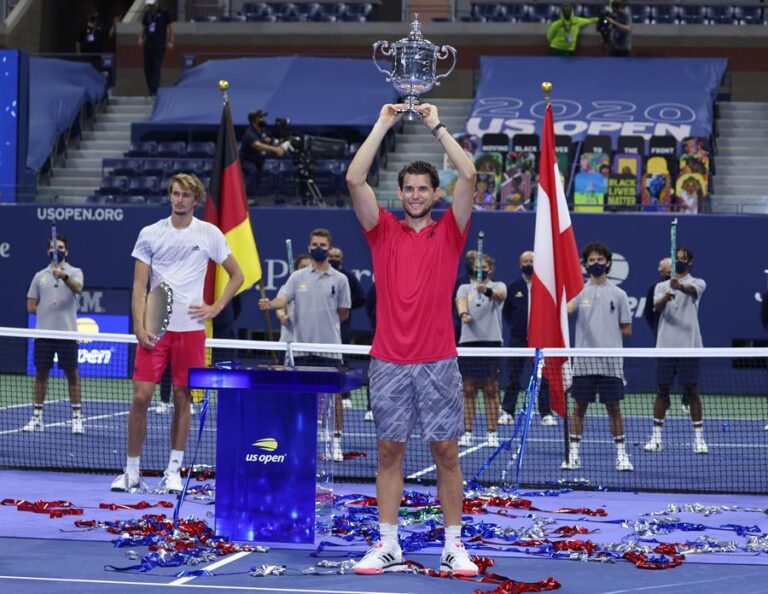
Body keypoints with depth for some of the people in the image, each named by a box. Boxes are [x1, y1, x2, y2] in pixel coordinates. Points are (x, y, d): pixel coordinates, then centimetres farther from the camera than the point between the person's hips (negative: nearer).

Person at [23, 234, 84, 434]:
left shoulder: (75, 272, 4)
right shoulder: (40, 276, 13)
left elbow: (78, 288, -20)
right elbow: (31, 306, 14)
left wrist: (63, 276, -37)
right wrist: (47, 312, 1)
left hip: (67, 332, -3)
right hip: (43, 332, 3)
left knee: (72, 373, -1)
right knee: (41, 373, 5)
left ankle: (77, 418, 4)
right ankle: (36, 417, 11)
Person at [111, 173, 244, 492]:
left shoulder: (210, 234, 4)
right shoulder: (150, 234, 4)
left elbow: (236, 276, 13)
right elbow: (139, 286, 3)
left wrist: (216, 307, 1)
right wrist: (139, 326, -9)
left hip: (191, 329, 0)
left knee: (182, 398, 3)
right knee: (141, 396, -5)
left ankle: (173, 472, 12)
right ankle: (131, 472, 5)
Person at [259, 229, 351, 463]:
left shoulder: (339, 279, 4)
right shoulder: (298, 277, 7)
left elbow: (343, 314, 10)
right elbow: (283, 299, -7)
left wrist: (325, 322, 4)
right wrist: (269, 304, -26)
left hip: (330, 347, -1)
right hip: (302, 347, 1)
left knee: (334, 395, -2)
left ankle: (336, 443, 5)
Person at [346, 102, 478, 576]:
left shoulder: (449, 233, 6)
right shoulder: (383, 231, 8)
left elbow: (469, 176, -5)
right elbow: (355, 179, -2)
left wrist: (437, 126, 0)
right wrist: (383, 124, 0)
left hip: (439, 362, -1)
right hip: (389, 362, 1)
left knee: (446, 452, 2)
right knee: (390, 451, 5)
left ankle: (453, 546, 8)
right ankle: (388, 545, 10)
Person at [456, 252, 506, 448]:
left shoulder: (498, 286, 4)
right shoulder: (464, 288, 11)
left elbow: (501, 294, -21)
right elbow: (461, 303, -11)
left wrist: (487, 290, -44)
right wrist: (463, 314, -35)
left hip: (491, 342, -2)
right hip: (468, 342, 2)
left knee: (491, 391, 0)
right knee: (469, 390, 3)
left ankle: (492, 434, 4)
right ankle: (467, 433, 5)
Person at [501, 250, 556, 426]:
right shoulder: (513, 287, 7)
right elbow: (506, 312, 16)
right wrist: (516, 325, 7)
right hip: (518, 339, 1)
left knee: (544, 378, 0)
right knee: (513, 378, 3)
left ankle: (546, 414, 5)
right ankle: (507, 412, 6)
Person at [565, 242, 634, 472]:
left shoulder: (618, 294, 5)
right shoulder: (580, 291, 5)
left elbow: (627, 330, 7)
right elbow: (566, 309, -17)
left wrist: (607, 333, -2)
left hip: (610, 361, 0)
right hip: (583, 360, 0)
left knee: (613, 407, 2)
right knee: (579, 407, 4)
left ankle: (621, 455, 9)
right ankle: (573, 454, 10)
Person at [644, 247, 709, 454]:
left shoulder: (697, 283, 4)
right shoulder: (661, 286, 13)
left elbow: (692, 290, -22)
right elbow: (657, 306, -8)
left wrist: (680, 286, -47)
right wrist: (666, 297, -33)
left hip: (689, 346, -3)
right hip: (665, 345, 3)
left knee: (692, 390, -1)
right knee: (662, 390, 5)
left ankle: (699, 437, 4)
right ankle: (656, 437, 9)